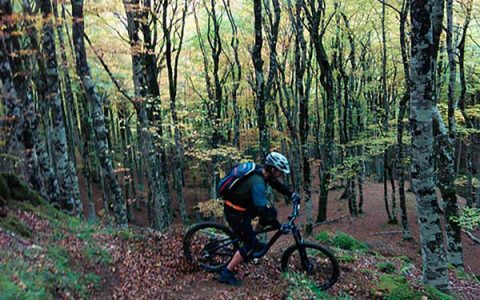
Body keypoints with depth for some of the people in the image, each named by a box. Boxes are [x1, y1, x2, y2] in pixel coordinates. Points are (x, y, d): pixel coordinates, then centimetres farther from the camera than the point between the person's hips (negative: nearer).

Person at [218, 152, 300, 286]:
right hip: (234, 212, -9)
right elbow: (261, 209, -34)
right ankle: (226, 274, 2)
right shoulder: (257, 182, -31)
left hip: (244, 205, 9)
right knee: (250, 244, -6)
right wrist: (280, 226, -28)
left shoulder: (261, 171, -4)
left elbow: (275, 184, 15)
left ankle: (254, 242, 25)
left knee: (271, 212, 8)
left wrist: (291, 194, 8)